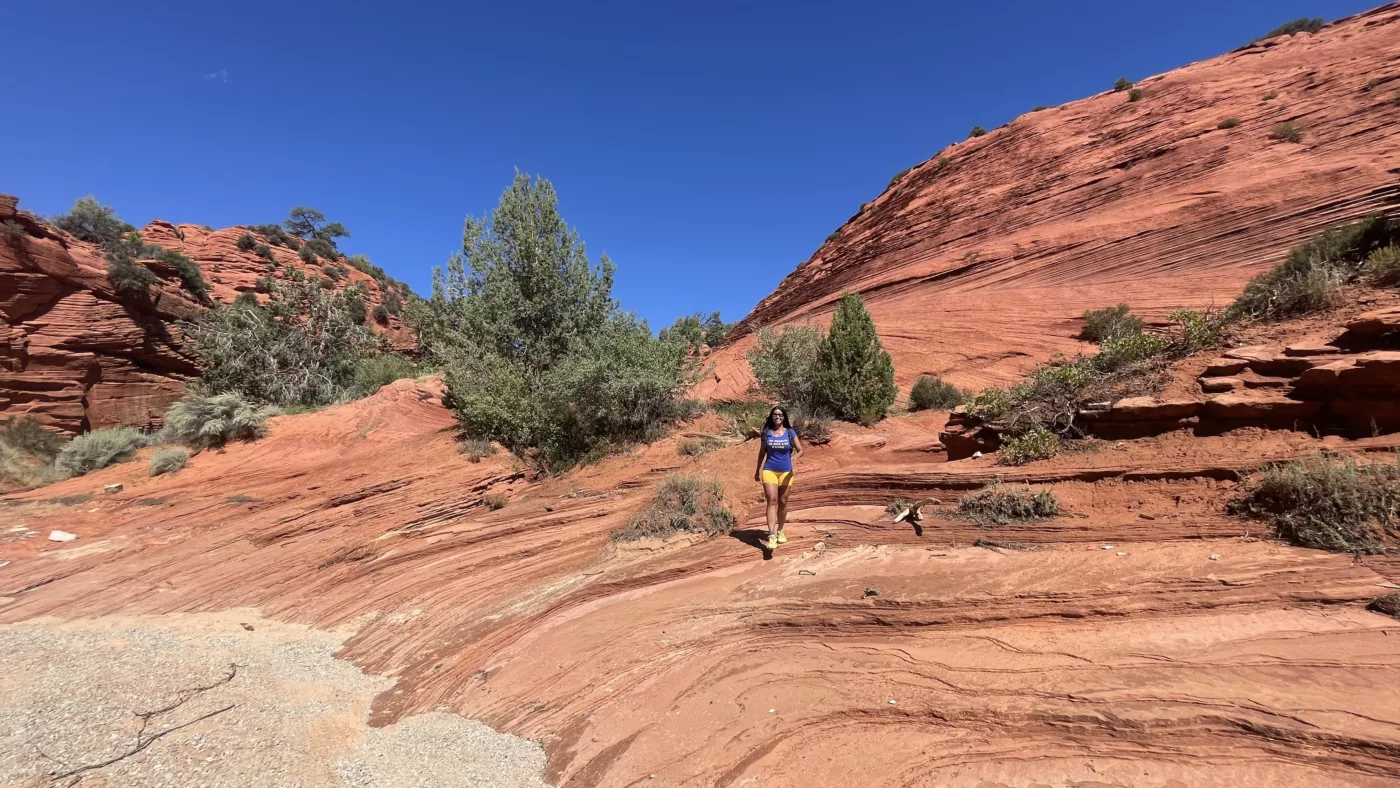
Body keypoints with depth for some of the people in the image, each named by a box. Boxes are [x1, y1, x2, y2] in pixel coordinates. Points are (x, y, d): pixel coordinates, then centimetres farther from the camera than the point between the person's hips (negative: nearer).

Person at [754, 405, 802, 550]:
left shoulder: (790, 433, -1)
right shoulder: (766, 433, 1)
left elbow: (800, 450, 0)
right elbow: (762, 453, 10)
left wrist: (795, 456, -23)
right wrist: (757, 471, 16)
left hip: (786, 472, 1)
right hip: (769, 471, -1)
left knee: (783, 502, 11)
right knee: (772, 501, -13)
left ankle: (780, 530, 30)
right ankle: (771, 535, -18)